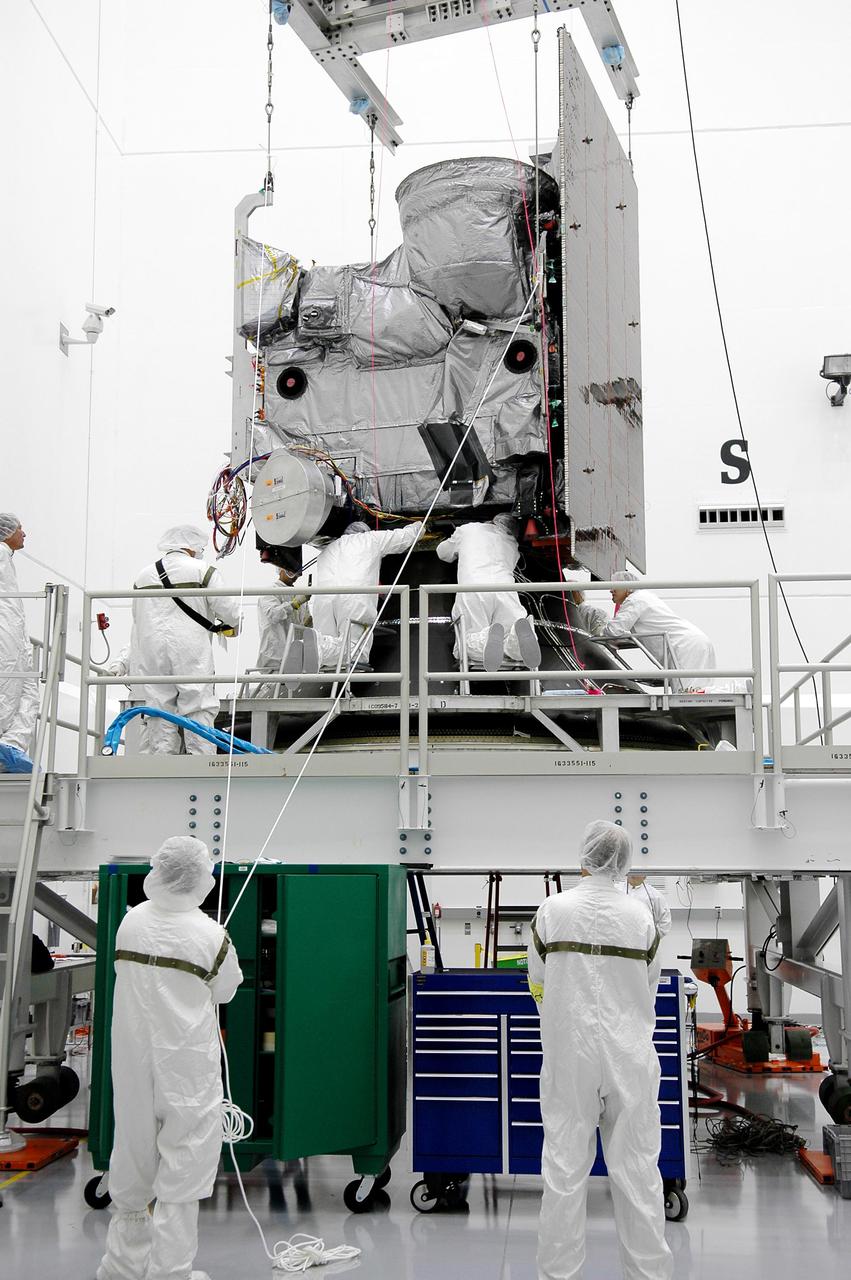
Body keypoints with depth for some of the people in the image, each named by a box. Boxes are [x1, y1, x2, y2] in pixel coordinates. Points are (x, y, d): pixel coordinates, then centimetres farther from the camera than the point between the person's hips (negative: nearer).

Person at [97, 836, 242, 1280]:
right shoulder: (211, 936, -14)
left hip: (134, 1060, 4)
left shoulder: (131, 922, -4)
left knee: (134, 1158, 16)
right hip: (186, 1064, -4)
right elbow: (226, 991, 1)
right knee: (182, 1165, 7)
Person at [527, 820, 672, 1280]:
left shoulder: (553, 910, -6)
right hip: (630, 1056, 1)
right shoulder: (640, 916, -4)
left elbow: (538, 983, 5)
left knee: (565, 1169, 5)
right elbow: (649, 988, 7)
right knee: (637, 1169, 7)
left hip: (569, 1054, -1)